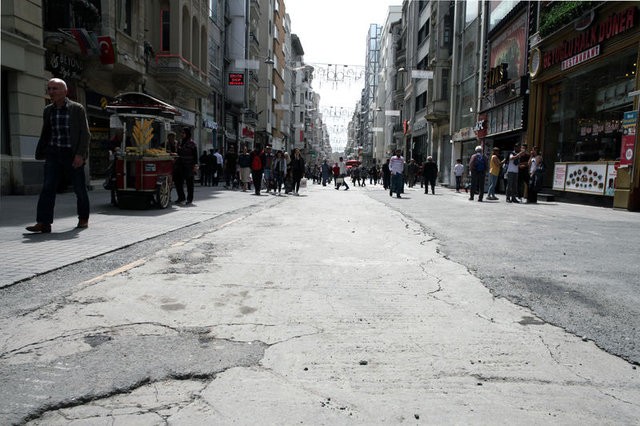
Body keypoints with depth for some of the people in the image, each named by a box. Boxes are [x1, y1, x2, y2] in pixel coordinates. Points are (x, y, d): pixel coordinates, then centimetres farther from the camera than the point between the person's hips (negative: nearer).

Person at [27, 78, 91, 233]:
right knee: (47, 188, -8)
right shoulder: (48, 110, 12)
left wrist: (80, 154, -16)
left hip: (73, 155, -4)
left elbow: (85, 134, -6)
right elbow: (45, 134, 19)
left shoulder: (77, 109, -2)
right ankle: (43, 223, -11)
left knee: (80, 189, 5)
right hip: (53, 154, 4)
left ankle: (83, 219, 21)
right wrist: (41, 153, 15)